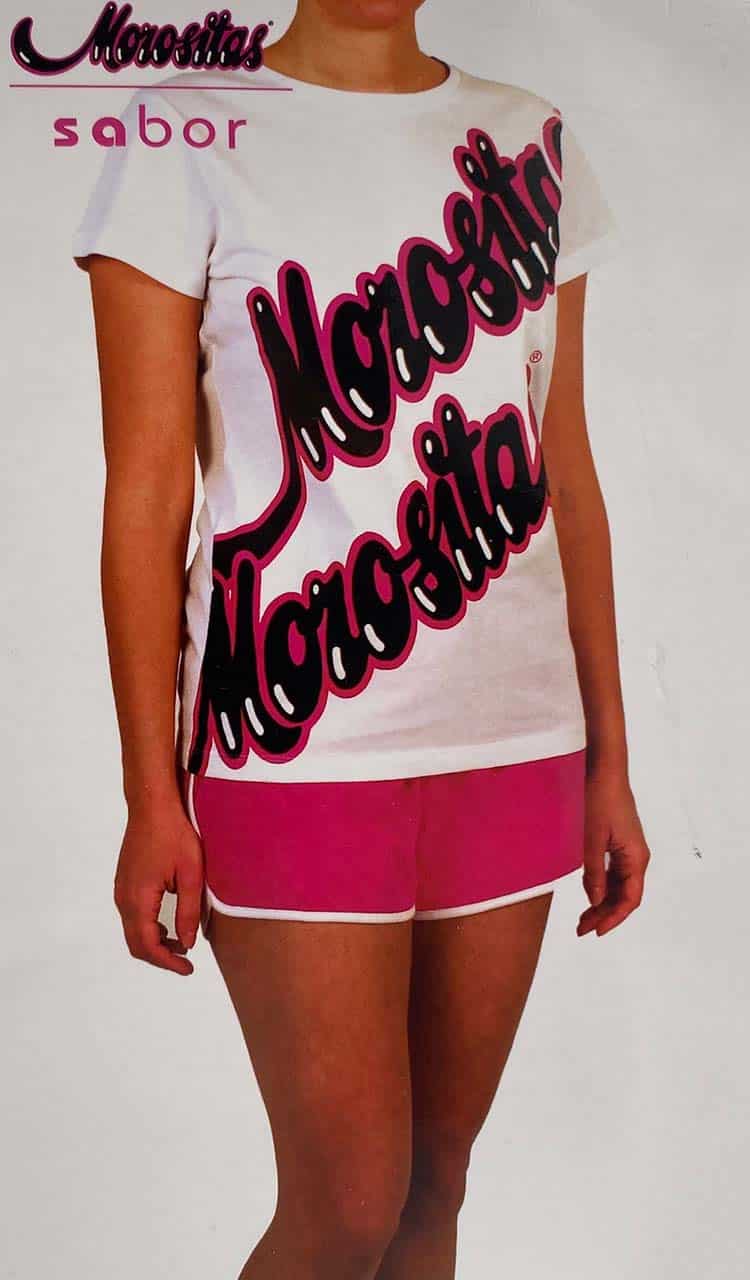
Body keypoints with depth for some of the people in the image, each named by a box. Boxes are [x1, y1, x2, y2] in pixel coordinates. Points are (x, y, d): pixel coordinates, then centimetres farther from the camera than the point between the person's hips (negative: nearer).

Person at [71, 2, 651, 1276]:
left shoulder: (534, 146, 11)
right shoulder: (183, 138, -1)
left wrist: (606, 759, 10)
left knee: (435, 1178, 14)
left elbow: (565, 476, 11)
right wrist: (152, 799, -7)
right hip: (300, 754, -4)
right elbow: (148, 494, -6)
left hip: (518, 746, 4)